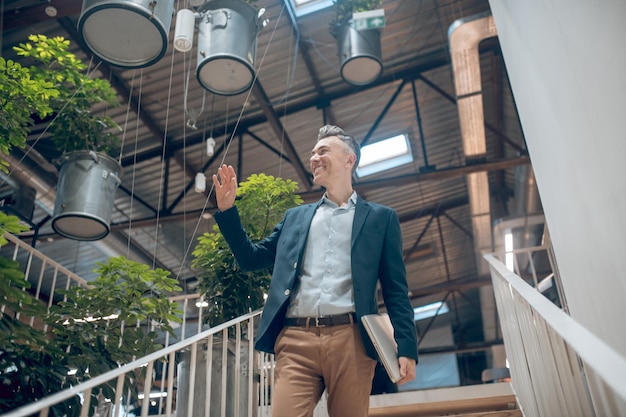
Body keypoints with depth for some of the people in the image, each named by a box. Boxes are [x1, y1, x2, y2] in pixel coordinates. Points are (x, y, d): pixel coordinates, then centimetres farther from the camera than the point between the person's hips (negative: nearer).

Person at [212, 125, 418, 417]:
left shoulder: (380, 217, 13)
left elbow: (396, 290, 7)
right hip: (295, 341, 2)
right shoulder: (295, 217, 23)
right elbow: (251, 258, 22)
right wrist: (227, 209, 12)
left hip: (350, 340, -2)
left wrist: (406, 348, -4)